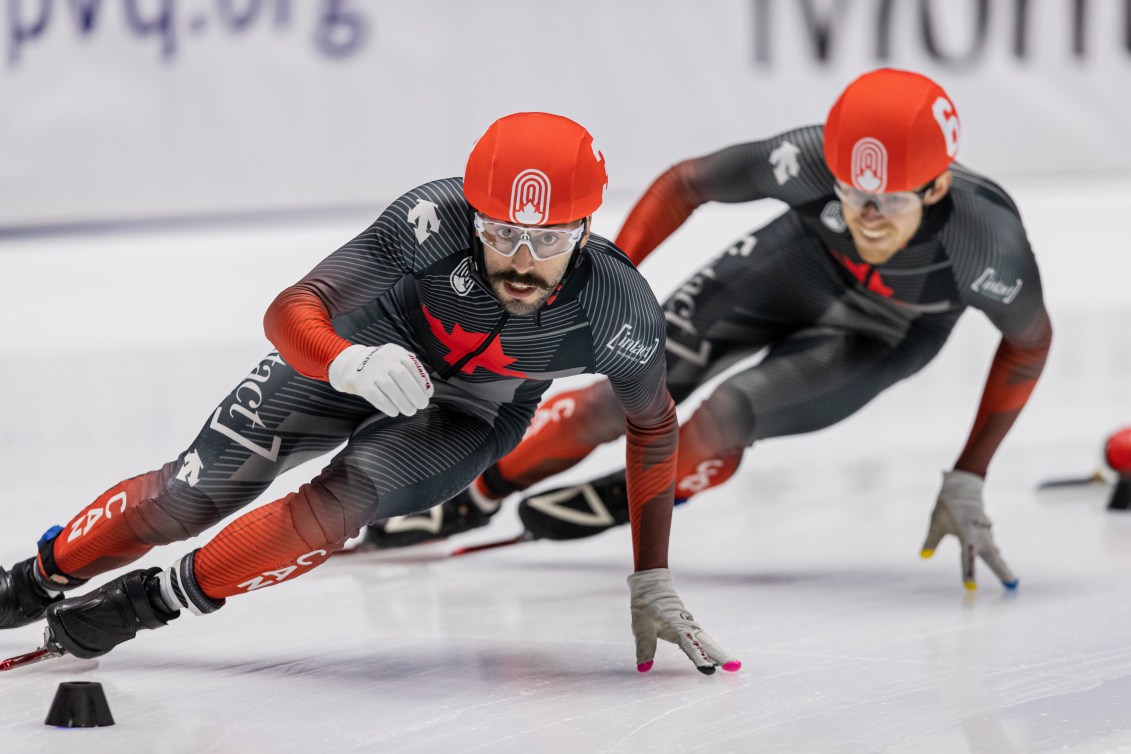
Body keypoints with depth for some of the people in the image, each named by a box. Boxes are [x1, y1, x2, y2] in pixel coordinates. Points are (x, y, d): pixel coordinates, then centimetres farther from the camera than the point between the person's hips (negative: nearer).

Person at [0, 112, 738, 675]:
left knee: (337, 507, -26)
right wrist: (348, 363, -62)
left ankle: (154, 599, -5)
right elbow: (290, 311, -39)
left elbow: (654, 425, -13)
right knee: (188, 498, 1)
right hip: (366, 348, 0)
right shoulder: (436, 219, -39)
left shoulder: (621, 312, -34)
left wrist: (653, 586, -10)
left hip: (470, 417, 0)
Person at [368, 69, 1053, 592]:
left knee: (725, 421, -21)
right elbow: (685, 184, -18)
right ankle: (472, 494, 12)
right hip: (802, 259, 1)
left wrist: (967, 482, -15)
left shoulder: (985, 237, -39)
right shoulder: (809, 160, -36)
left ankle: (627, 499, 10)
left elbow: (1030, 341, -17)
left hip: (886, 335, -1)